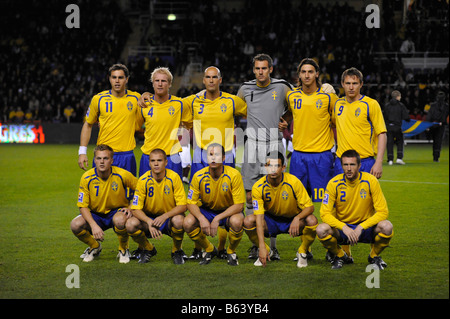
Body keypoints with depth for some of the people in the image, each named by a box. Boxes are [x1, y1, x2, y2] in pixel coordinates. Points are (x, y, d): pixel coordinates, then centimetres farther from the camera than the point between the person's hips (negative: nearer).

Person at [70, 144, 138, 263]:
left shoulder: (122, 175, -17)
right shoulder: (87, 178, -15)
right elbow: (83, 206, -13)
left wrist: (131, 208, -14)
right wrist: (94, 225, -28)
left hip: (117, 212, -2)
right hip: (96, 214, 2)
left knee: (119, 220, -39)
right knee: (75, 225, -27)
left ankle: (123, 249, -5)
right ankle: (95, 247, 7)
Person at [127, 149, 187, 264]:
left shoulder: (174, 177, -14)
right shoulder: (143, 180, -12)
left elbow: (182, 206, -16)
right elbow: (136, 209, -13)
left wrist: (164, 216, -32)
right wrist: (149, 222, -32)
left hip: (169, 217, -2)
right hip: (149, 218, 2)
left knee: (179, 220, -37)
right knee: (131, 224, -28)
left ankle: (177, 251, -4)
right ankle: (148, 249, 5)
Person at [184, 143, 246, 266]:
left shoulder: (234, 175, -21)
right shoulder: (199, 176, -15)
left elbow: (239, 205, -21)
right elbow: (191, 203, -8)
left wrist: (218, 219, -31)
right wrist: (201, 218, -29)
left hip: (229, 211, -2)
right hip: (207, 211, 3)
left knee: (237, 221, -37)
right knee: (188, 223, -26)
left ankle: (231, 252, -3)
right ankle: (209, 250, 5)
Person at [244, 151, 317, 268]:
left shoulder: (293, 182, -21)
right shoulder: (258, 187, -19)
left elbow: (309, 207, -17)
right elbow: (259, 217, -24)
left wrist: (297, 218, -40)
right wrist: (262, 246, -35)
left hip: (293, 220, -1)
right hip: (270, 220, 1)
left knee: (312, 221, -32)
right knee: (248, 221, -27)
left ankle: (303, 252, -1)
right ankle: (266, 251, 1)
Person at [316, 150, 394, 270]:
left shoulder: (370, 181, -13)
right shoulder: (334, 183, -12)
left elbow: (383, 212, -13)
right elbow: (325, 214, -13)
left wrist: (360, 227, -25)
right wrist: (344, 228, -28)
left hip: (366, 227, 0)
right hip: (342, 228, 0)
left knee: (387, 227, -32)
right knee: (321, 230, -31)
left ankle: (374, 256, 2)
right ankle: (340, 255, 2)